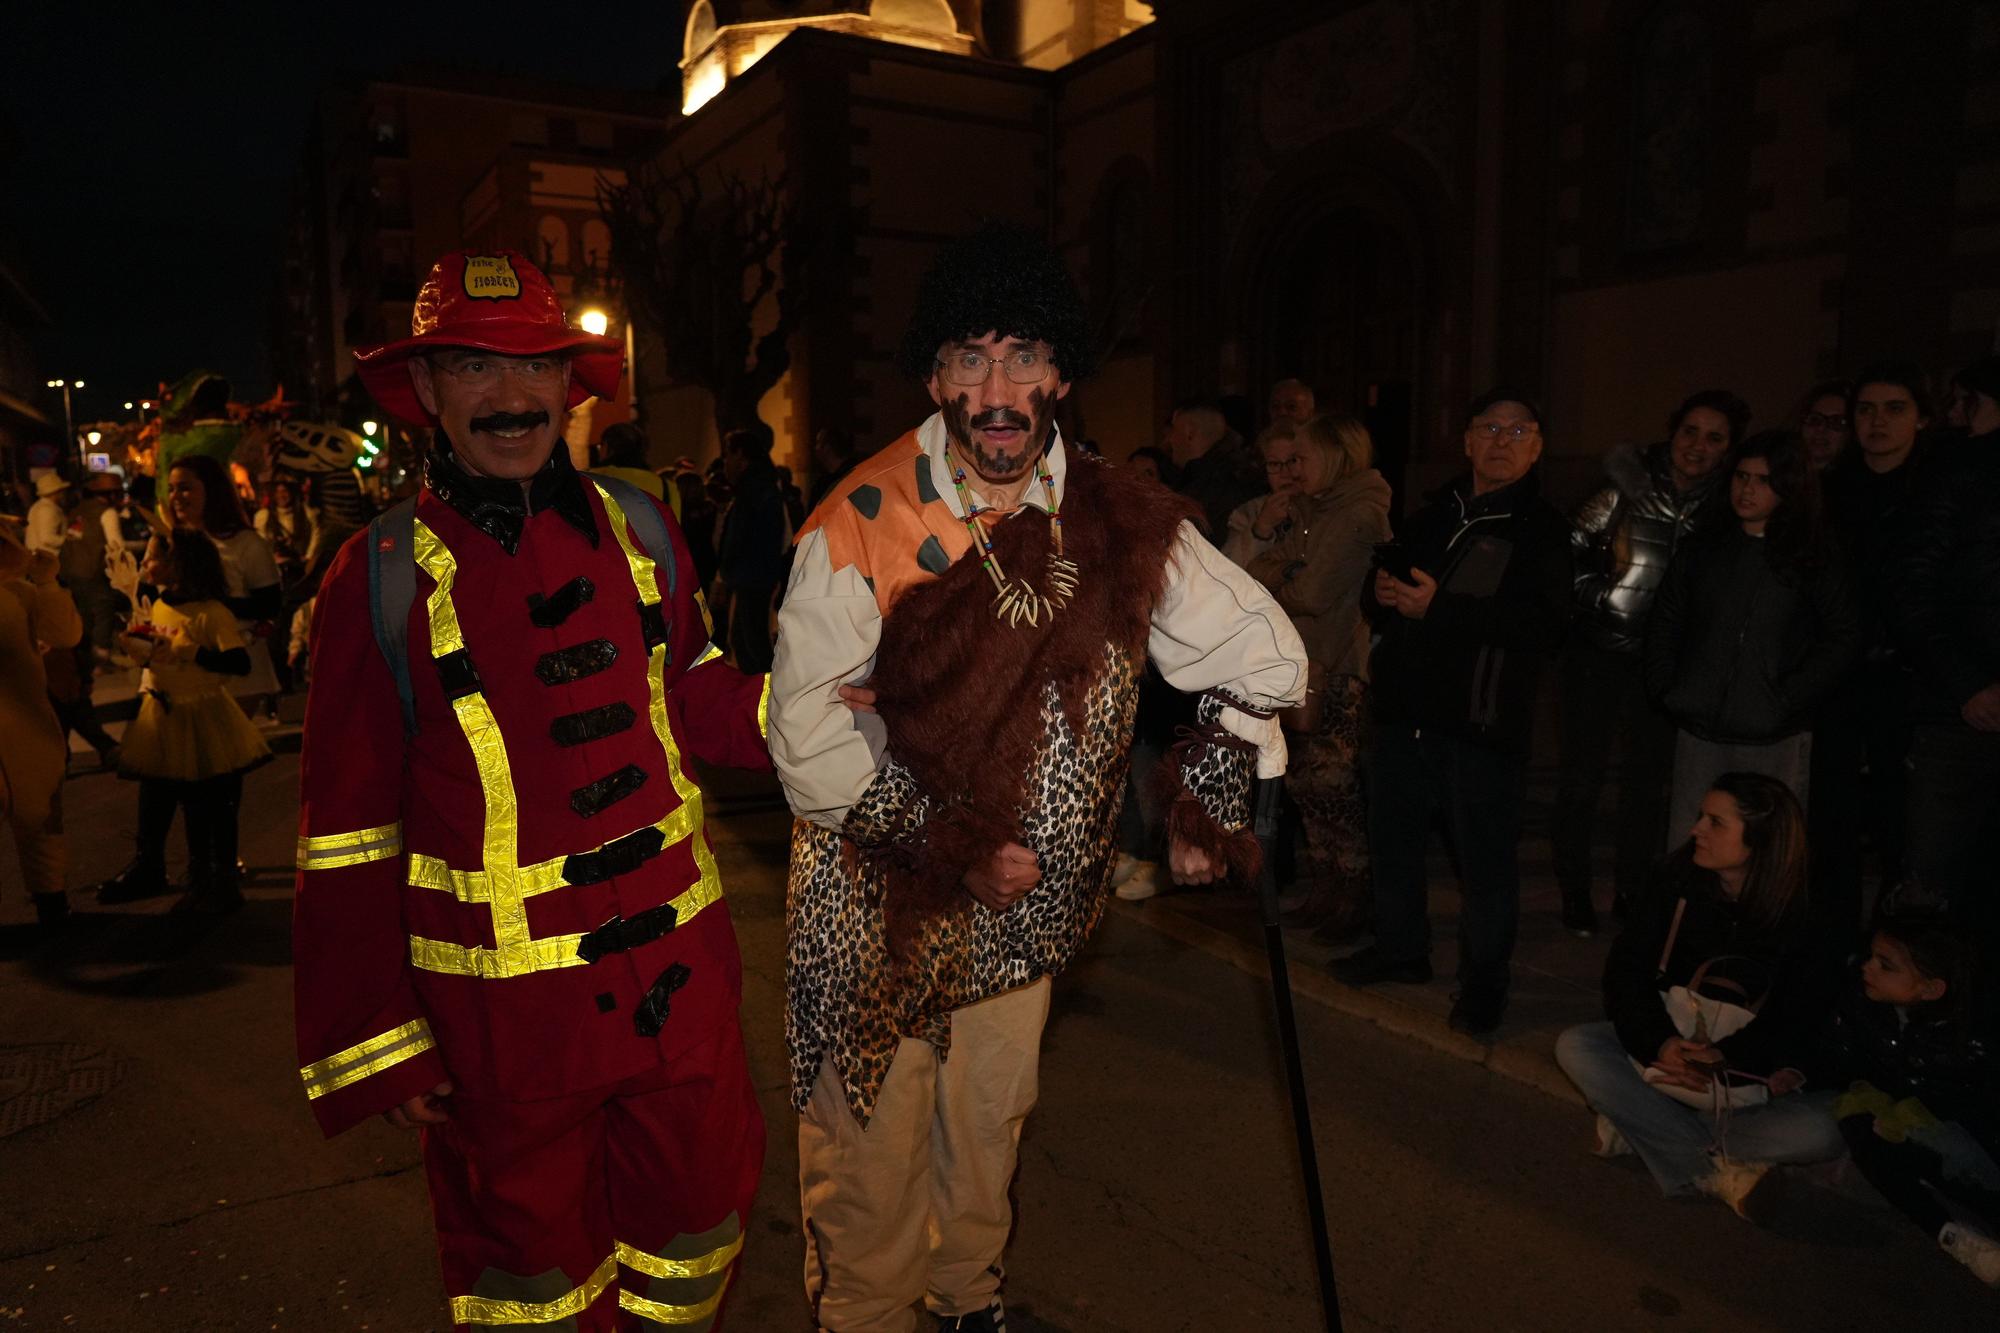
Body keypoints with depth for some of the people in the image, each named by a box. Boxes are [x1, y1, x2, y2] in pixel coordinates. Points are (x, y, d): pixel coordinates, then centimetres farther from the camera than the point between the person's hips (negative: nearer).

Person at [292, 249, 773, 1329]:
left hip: (678, 971, 4)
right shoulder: (382, 576, -11)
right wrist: (372, 1044, -7)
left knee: (694, 1219, 22)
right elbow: (349, 835, -9)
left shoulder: (638, 527, -1)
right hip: (503, 1014, -3)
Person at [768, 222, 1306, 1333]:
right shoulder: (863, 524, -17)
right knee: (871, 1142, 8)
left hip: (1027, 897, 4)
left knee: (989, 1125, 22)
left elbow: (1264, 650, 3)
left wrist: (1207, 801, -1)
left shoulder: (1121, 525, -8)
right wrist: (947, 843, -18)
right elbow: (809, 728, -15)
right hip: (879, 890, -3)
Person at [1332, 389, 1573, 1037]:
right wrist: (1383, 591, -5)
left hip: (1483, 722, -6)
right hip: (1406, 709, 6)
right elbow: (1379, 595, 20)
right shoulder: (1434, 515, 15)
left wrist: (1441, 607, -23)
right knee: (1392, 835, 17)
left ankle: (1483, 980, 20)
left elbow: (1546, 625, -19)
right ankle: (1401, 947, 36)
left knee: (1485, 858, 2)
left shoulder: (1543, 528, -5)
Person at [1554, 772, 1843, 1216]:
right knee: (1575, 1046, -23)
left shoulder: (1800, 918, -13)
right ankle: (1719, 1172, -21)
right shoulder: (1677, 880, -8)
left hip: (1750, 1070, -2)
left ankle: (1644, 1127, -18)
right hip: (1664, 1044, 2)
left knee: (1819, 1133, -28)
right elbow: (1625, 968, -9)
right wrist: (1658, 1042, -24)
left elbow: (1799, 1022, -13)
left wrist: (1722, 1058, -26)